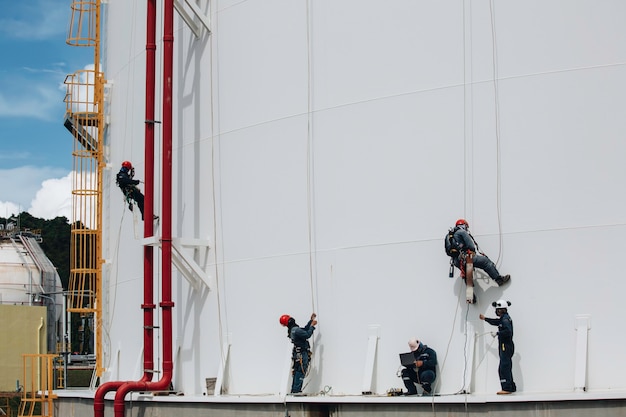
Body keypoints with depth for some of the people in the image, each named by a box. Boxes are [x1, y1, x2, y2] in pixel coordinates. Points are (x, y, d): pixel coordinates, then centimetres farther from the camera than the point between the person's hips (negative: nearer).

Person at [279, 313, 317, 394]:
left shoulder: (292, 331, 14)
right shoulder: (296, 330, -17)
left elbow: (305, 330, 23)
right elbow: (307, 335, -23)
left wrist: (311, 320, 23)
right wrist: (312, 326, -12)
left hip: (297, 355, 10)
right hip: (302, 354, -10)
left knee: (297, 374, 13)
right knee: (300, 373, -11)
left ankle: (294, 391, 15)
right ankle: (296, 391, -14)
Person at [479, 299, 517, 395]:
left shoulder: (505, 318, -14)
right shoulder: (503, 318, 17)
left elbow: (508, 331, -27)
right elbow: (496, 322, 36)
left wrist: (497, 333, -18)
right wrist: (485, 318, 44)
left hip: (506, 346, -10)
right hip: (505, 347, 10)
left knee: (503, 368, -12)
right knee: (507, 368, 13)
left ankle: (506, 388, -15)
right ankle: (511, 387, 18)